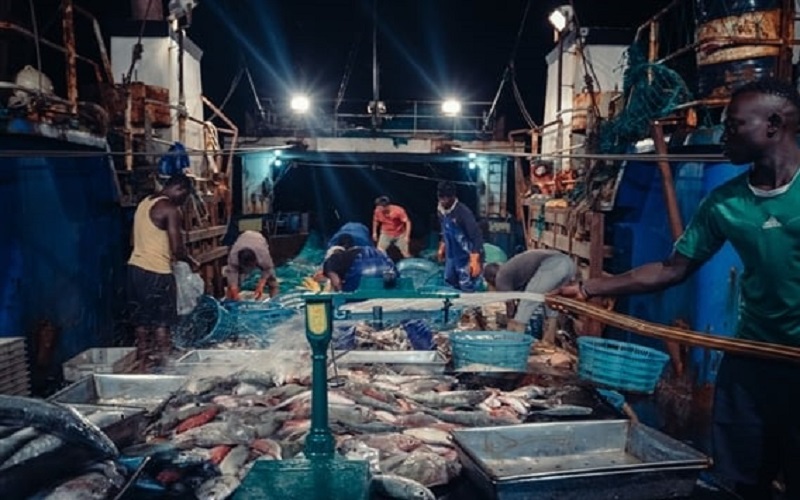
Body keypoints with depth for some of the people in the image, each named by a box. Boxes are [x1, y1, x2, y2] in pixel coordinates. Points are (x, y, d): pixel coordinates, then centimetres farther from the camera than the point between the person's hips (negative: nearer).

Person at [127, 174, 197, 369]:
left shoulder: (145, 203, 12)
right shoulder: (170, 209, -14)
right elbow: (177, 249, -16)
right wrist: (191, 261, 2)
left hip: (136, 266, 8)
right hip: (156, 272, -8)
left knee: (141, 319, 15)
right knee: (162, 321, 4)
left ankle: (144, 362, 24)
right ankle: (161, 362, 10)